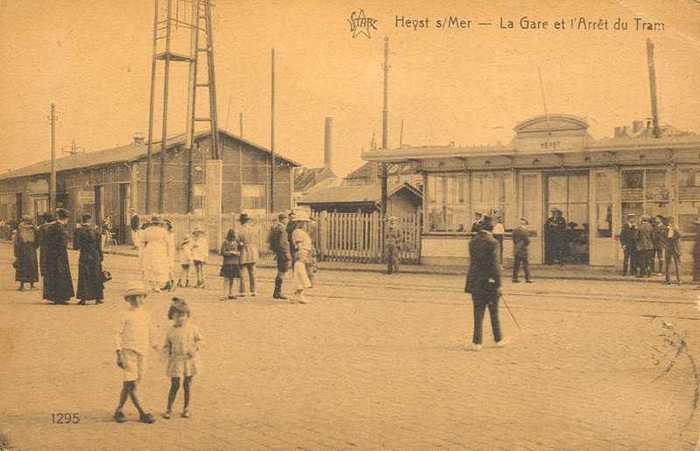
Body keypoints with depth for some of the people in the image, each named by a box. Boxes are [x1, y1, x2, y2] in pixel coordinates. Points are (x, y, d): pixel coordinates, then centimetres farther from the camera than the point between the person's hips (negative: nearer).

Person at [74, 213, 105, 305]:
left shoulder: (79, 230, -8)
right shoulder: (95, 230, -2)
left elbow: (77, 247, -9)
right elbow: (99, 246, -1)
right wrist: (101, 257, 7)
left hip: (84, 257, -2)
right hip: (95, 256, 2)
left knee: (83, 278, 7)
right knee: (96, 277, 11)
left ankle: (83, 298, 3)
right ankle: (97, 298, 13)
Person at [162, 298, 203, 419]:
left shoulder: (193, 329, 1)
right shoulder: (171, 332, 2)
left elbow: (200, 340, 6)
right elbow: (166, 346, 11)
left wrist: (195, 349, -11)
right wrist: (168, 353, -8)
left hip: (190, 360, 1)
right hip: (176, 361, 0)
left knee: (187, 385, 9)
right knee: (175, 385, -4)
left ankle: (186, 408, 23)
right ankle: (169, 409, 8)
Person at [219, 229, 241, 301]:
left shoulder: (236, 242, 8)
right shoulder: (225, 242, -5)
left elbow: (239, 252, 16)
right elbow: (223, 252, -10)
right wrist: (232, 252, -13)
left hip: (235, 263, 4)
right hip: (227, 263, -4)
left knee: (232, 279, 8)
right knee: (226, 278, -9)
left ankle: (230, 294, 15)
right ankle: (225, 295, -11)